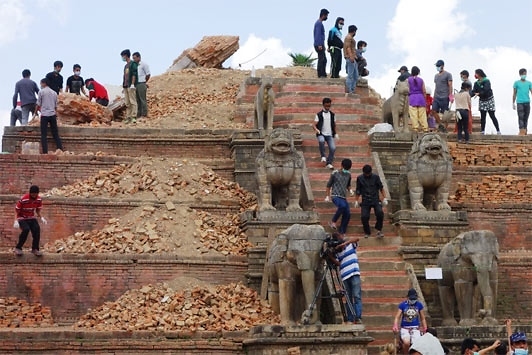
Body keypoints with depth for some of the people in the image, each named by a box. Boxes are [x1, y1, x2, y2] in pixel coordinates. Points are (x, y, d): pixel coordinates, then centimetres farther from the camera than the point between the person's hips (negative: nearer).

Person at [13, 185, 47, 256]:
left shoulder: (39, 200, -7)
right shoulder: (23, 199, -23)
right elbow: (16, 210, -14)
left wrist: (41, 217, -9)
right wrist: (16, 221, -26)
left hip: (31, 218, 4)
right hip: (22, 218, -4)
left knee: (37, 229, -24)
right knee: (26, 229, -31)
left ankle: (35, 249, -9)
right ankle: (18, 248, -15)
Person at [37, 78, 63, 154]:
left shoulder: (41, 92, -2)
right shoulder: (54, 93, 12)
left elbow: (38, 104, 0)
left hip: (44, 115, -4)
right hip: (52, 114, 4)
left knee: (44, 134, -2)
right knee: (55, 134, 8)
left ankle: (45, 151, -8)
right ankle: (60, 150, 4)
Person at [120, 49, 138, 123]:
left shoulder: (133, 64, -3)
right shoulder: (125, 65, 22)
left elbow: (134, 74, -11)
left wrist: (132, 84, -18)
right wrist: (123, 86, 20)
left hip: (131, 86, -9)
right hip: (125, 86, 9)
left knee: (132, 101, -11)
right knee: (127, 103, 6)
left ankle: (134, 117, -15)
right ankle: (128, 117, 5)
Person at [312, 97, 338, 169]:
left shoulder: (332, 114, 10)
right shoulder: (319, 115, -1)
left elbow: (334, 125, 20)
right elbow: (314, 124, -6)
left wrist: (335, 133, 14)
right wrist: (316, 129, -26)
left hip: (329, 135, 3)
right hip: (321, 134, -3)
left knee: (333, 148, -16)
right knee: (321, 141, -36)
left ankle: (329, 163, -2)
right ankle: (323, 156, -16)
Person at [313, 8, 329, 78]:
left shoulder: (320, 23, 18)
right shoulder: (319, 23, -13)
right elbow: (318, 34, -21)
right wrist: (319, 45, -26)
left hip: (320, 45, 10)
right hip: (319, 45, -10)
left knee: (324, 60, 12)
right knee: (321, 60, -8)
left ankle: (323, 74, 15)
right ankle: (320, 75, -6)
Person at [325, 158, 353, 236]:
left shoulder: (348, 174, 13)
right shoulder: (335, 173, -3)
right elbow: (329, 185, 3)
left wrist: (350, 190, 5)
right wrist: (327, 196, 0)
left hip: (344, 197, 6)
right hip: (335, 196, -6)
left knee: (347, 214, -7)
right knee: (342, 206, -34)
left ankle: (342, 232, 4)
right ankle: (333, 222, -19)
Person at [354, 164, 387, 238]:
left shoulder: (375, 177, 3)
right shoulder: (360, 178, 5)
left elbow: (381, 188, 9)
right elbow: (358, 190, 15)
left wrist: (384, 198, 5)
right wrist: (357, 201, 16)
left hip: (375, 200, -1)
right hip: (365, 201, 1)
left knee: (380, 213, -24)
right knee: (364, 216, -15)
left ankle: (379, 230, -8)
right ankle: (367, 233, 7)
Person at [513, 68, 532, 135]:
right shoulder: (516, 83, 7)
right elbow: (514, 94, 9)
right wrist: (513, 103, 6)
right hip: (519, 102, -3)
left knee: (526, 117, 4)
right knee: (521, 117, -12)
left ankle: (525, 130, 10)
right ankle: (521, 131, -17)